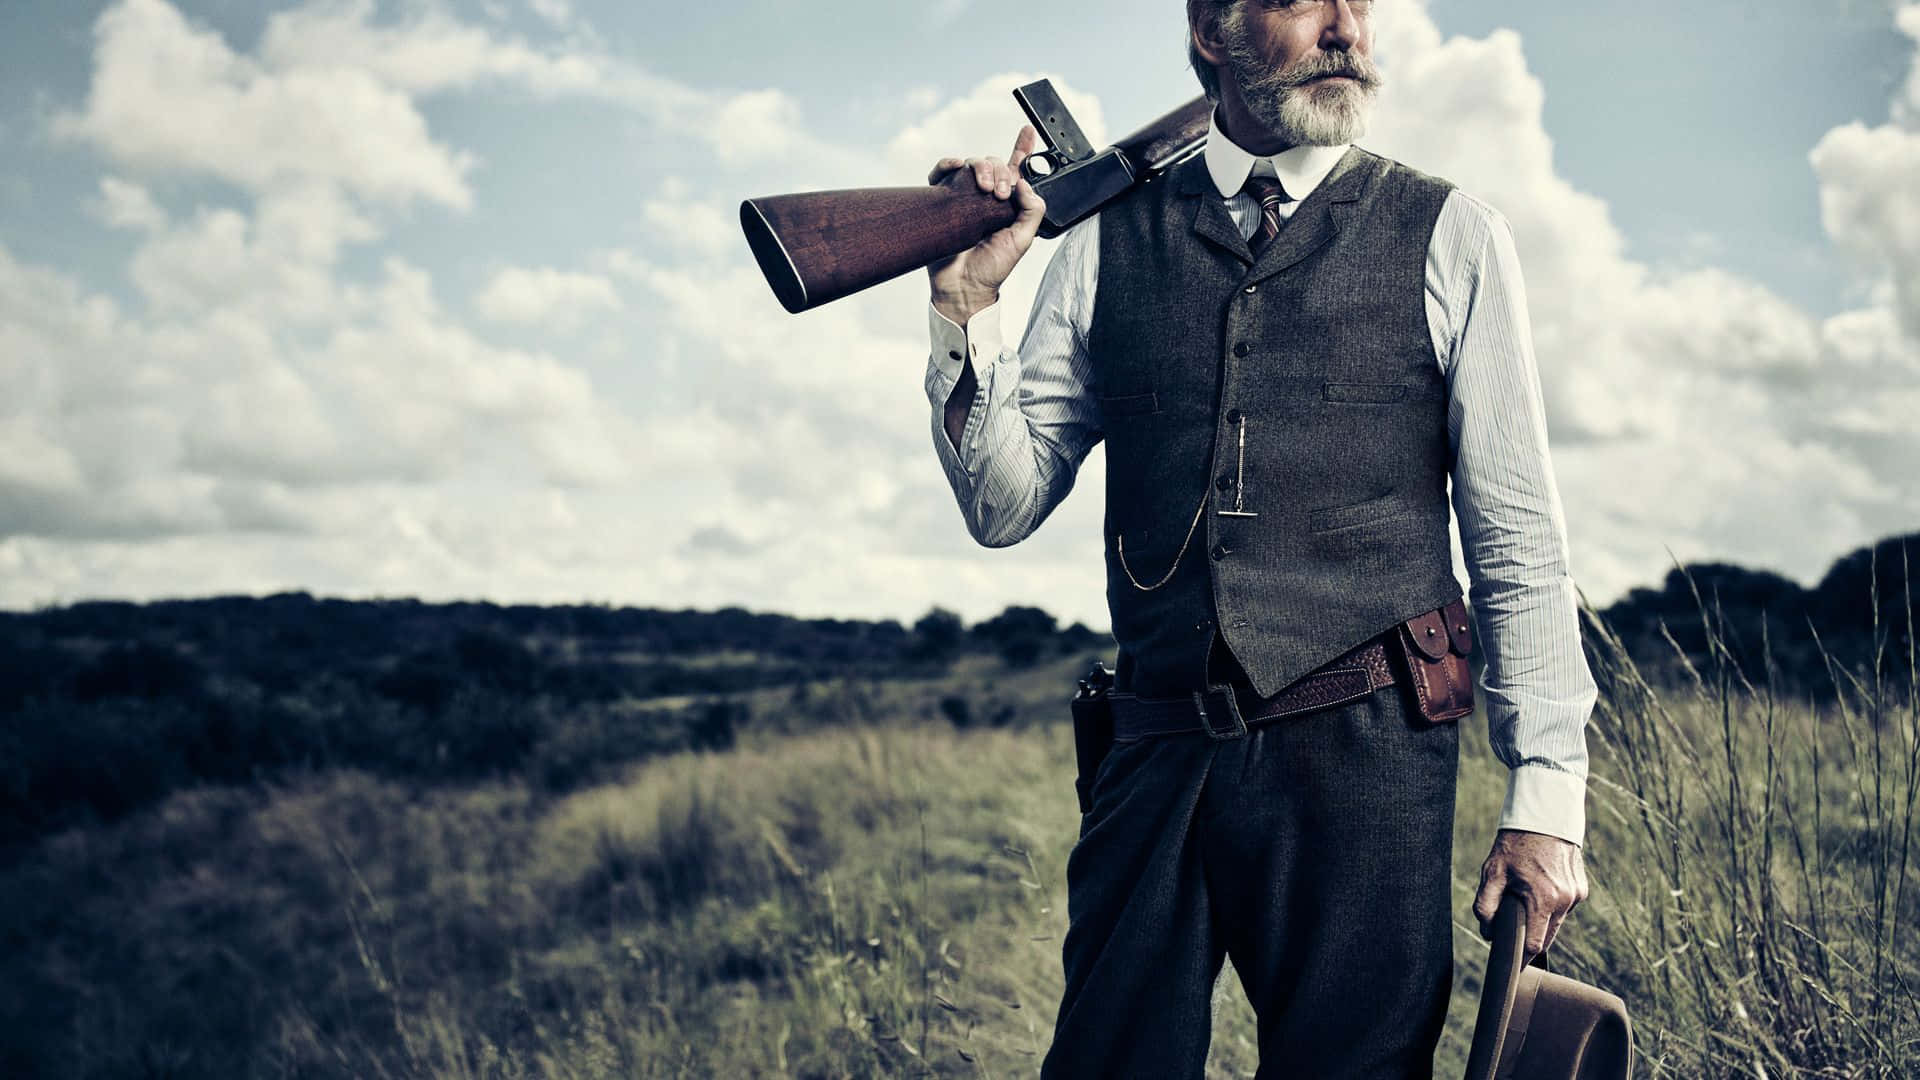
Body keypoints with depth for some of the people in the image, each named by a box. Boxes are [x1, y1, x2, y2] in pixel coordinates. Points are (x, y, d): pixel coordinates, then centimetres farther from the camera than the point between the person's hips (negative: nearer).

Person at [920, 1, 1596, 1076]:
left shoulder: (1450, 237, 3)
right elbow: (1004, 507, 7)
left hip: (1367, 757, -1)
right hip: (1157, 769, 2)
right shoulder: (1107, 238, 8)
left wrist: (1547, 795, -3)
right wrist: (968, 302, -6)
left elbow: (1520, 542, 2)